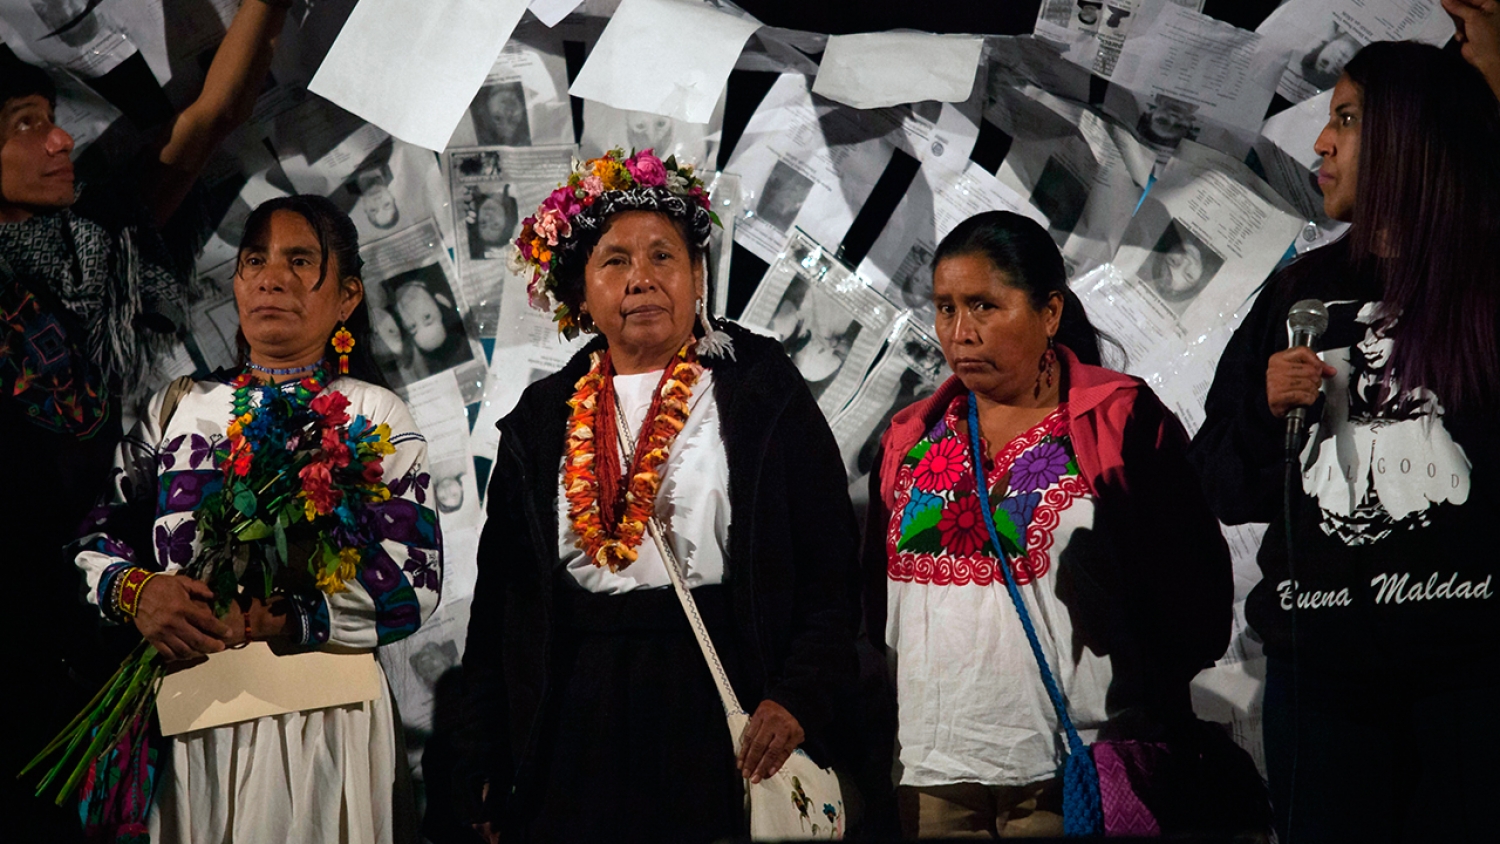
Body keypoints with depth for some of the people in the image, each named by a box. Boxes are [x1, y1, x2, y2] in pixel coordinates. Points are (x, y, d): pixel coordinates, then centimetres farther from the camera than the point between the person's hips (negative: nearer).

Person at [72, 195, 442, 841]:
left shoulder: (375, 416, 2)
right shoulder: (179, 408, 12)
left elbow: (415, 583, -9)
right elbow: (95, 537, 6)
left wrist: (287, 624, -20)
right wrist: (135, 592, -16)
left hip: (321, 720, -2)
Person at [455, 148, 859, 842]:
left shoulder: (759, 391, 3)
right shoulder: (542, 419, 11)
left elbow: (831, 567, -2)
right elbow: (499, 599, 11)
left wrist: (798, 699, -16)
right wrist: (486, 769, 6)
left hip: (722, 715, -2)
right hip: (581, 726, 2)